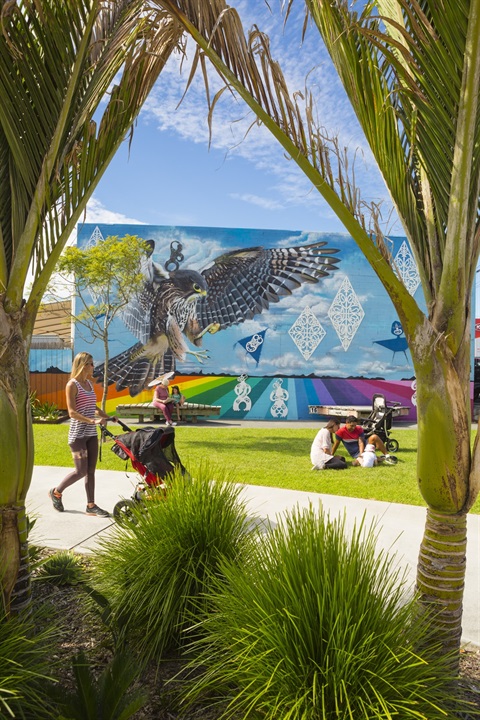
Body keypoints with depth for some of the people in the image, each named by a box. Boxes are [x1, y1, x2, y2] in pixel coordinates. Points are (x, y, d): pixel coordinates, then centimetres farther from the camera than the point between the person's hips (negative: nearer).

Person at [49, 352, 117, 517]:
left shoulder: (90, 383, 11)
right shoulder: (72, 385, -11)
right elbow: (72, 412, -17)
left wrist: (108, 417, 9)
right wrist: (93, 421, -27)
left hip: (91, 433, 7)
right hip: (77, 434, -7)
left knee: (91, 470, 7)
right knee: (81, 471, -3)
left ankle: (91, 505, 13)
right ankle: (56, 492, 21)